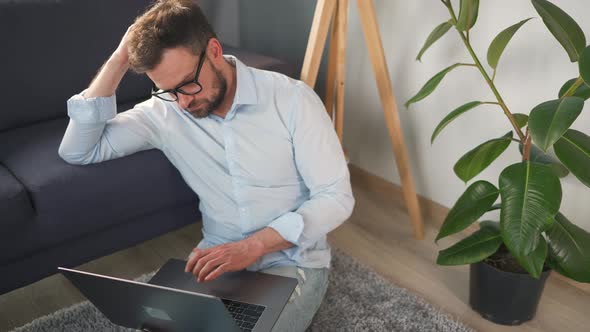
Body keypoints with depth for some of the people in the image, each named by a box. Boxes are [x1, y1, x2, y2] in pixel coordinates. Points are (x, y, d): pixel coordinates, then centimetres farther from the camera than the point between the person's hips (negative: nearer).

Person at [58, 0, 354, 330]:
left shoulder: (292, 98, -13)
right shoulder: (164, 112, -3)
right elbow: (77, 151, -5)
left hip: (292, 259, -2)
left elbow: (336, 197, -12)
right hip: (220, 256, 3)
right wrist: (119, 59, -13)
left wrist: (253, 245, -24)